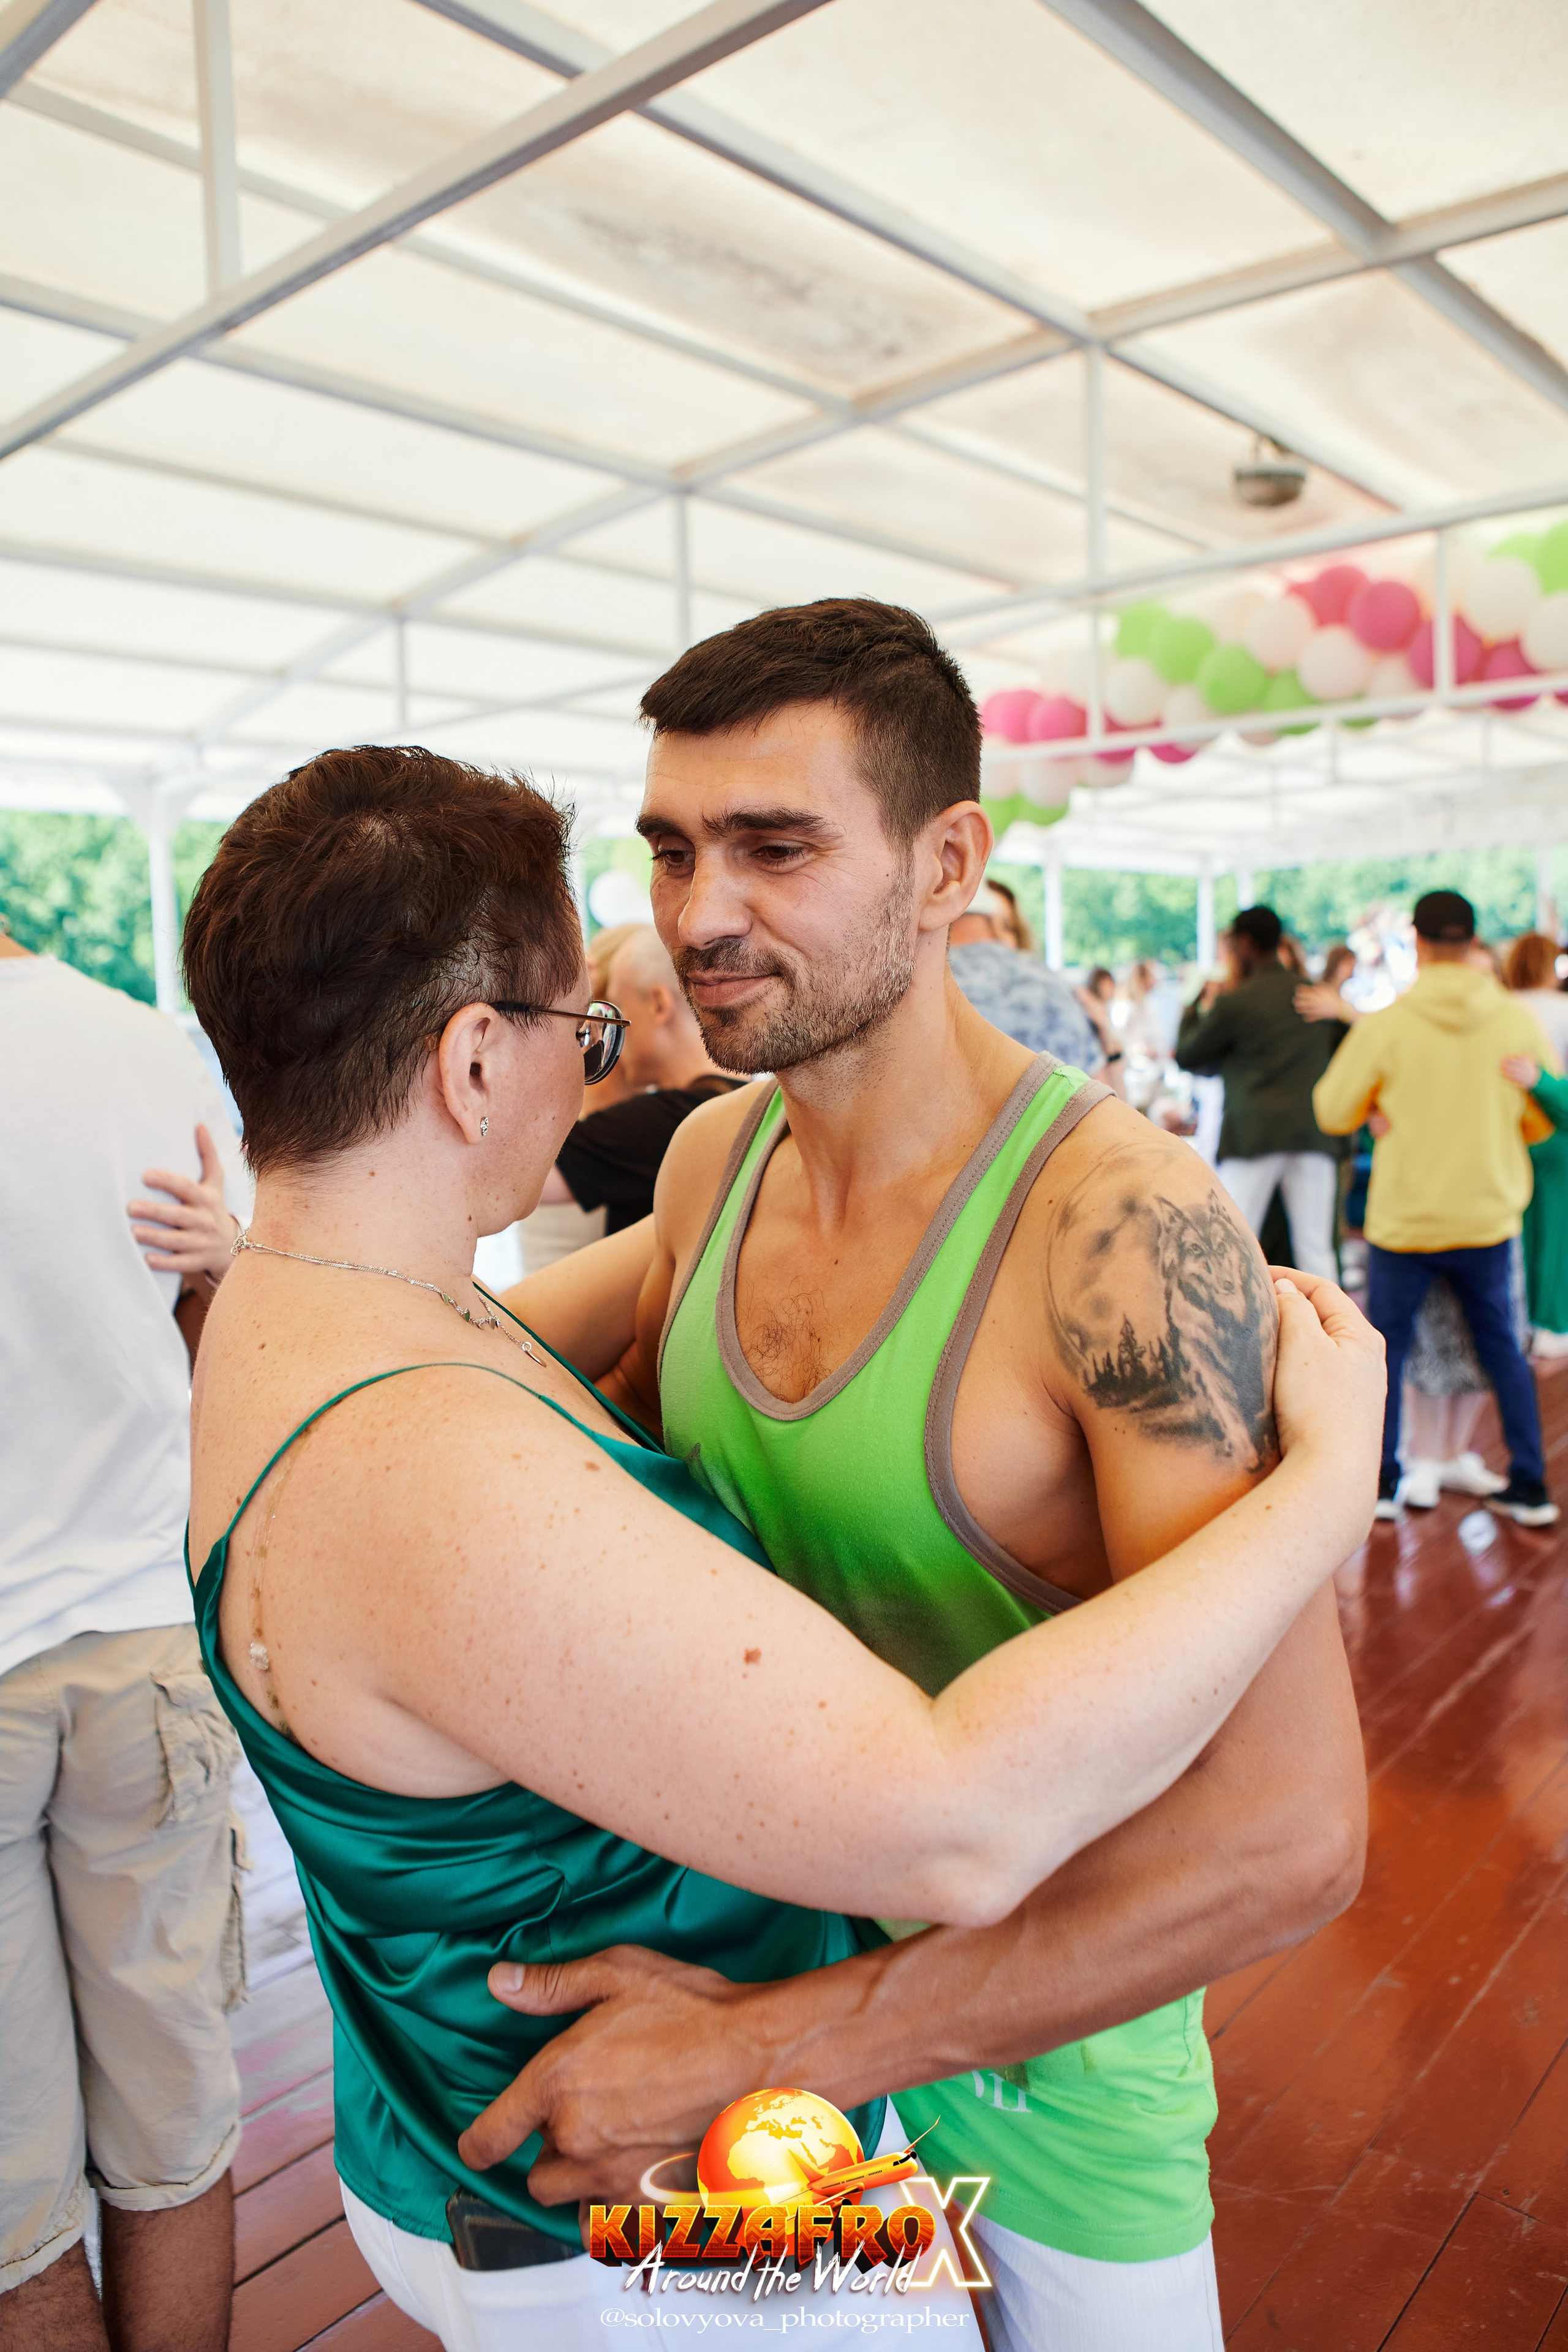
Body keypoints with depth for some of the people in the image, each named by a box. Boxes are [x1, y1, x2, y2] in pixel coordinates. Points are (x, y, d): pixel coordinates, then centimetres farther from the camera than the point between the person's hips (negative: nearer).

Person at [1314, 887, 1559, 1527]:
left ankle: (1381, 1483, 19)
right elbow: (1547, 1118, 4)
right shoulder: (1518, 1022, -7)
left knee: (1386, 1345, 14)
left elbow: (1334, 1112, -4)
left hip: (1404, 1217, -2)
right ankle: (1530, 1488, 21)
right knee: (1500, 1346, 17)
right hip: (1489, 1215, 2)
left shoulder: (1385, 1025, -14)